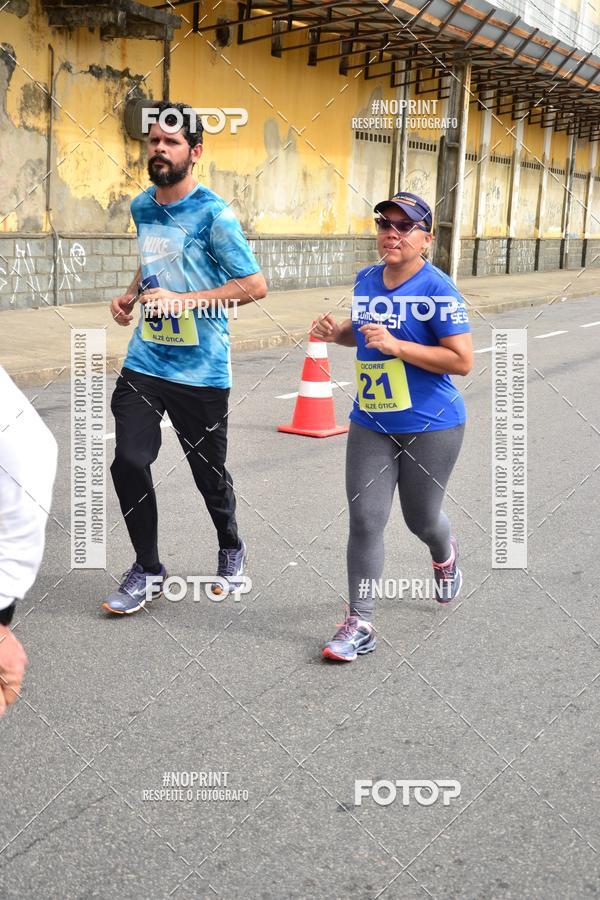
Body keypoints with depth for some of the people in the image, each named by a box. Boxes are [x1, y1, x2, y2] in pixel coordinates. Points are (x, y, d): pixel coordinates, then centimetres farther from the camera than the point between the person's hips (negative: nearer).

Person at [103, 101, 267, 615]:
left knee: (208, 472, 8)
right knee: (129, 462, -5)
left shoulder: (213, 214, -13)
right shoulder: (142, 206, 7)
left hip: (201, 371, -5)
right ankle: (149, 571, 13)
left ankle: (231, 549, 38)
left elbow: (255, 286, -15)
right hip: (144, 361, 5)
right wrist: (131, 296, 6)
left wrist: (183, 300, -23)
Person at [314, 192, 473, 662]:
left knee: (421, 519, 13)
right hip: (370, 424, 5)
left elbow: (462, 360, -19)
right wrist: (338, 332, 1)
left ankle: (445, 555, 50)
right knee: (365, 519, -3)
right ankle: (360, 624, 4)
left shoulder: (438, 289, -16)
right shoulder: (366, 280, 5)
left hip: (431, 427, -5)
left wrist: (396, 346, -26)